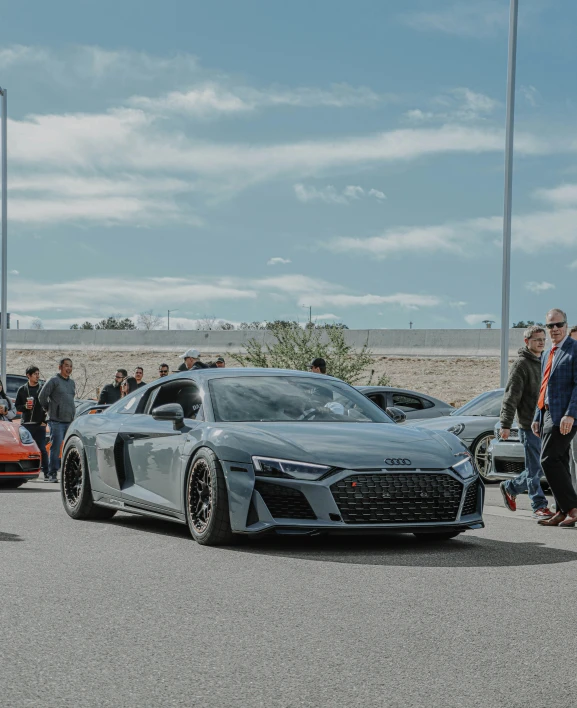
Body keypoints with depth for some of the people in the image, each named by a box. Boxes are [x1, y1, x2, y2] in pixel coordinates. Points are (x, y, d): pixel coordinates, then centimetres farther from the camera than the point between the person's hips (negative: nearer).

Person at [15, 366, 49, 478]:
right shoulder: (22, 390, 10)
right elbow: (17, 406, 11)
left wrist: (45, 421, -5)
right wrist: (25, 407, -10)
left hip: (39, 424, -2)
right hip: (26, 424, 2)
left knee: (42, 449, -4)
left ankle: (46, 472, -3)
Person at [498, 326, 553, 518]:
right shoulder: (521, 365, -8)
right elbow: (511, 397, -12)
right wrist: (506, 424, -17)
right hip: (529, 424, -7)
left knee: (536, 467, 10)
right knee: (535, 467, -4)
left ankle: (510, 487, 27)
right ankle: (539, 506, 1)